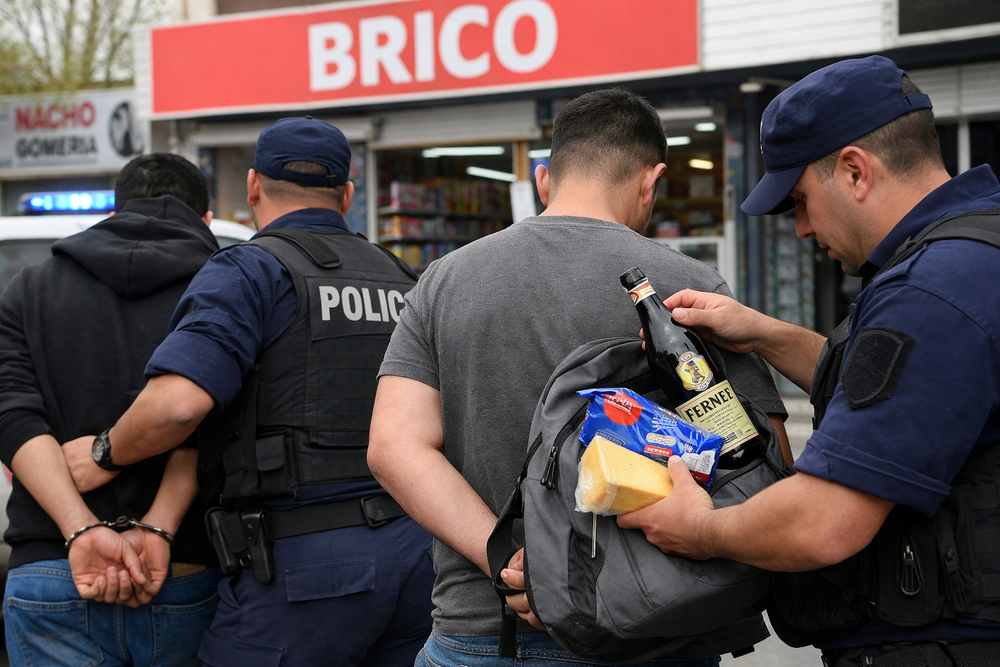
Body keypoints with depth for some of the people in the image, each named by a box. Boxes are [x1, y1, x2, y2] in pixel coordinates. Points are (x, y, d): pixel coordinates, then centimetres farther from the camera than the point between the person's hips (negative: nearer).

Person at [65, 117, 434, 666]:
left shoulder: (250, 271, -6)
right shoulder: (401, 279, 17)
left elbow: (177, 403, -21)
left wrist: (105, 455, -1)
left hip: (304, 565, -7)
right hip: (415, 552, 7)